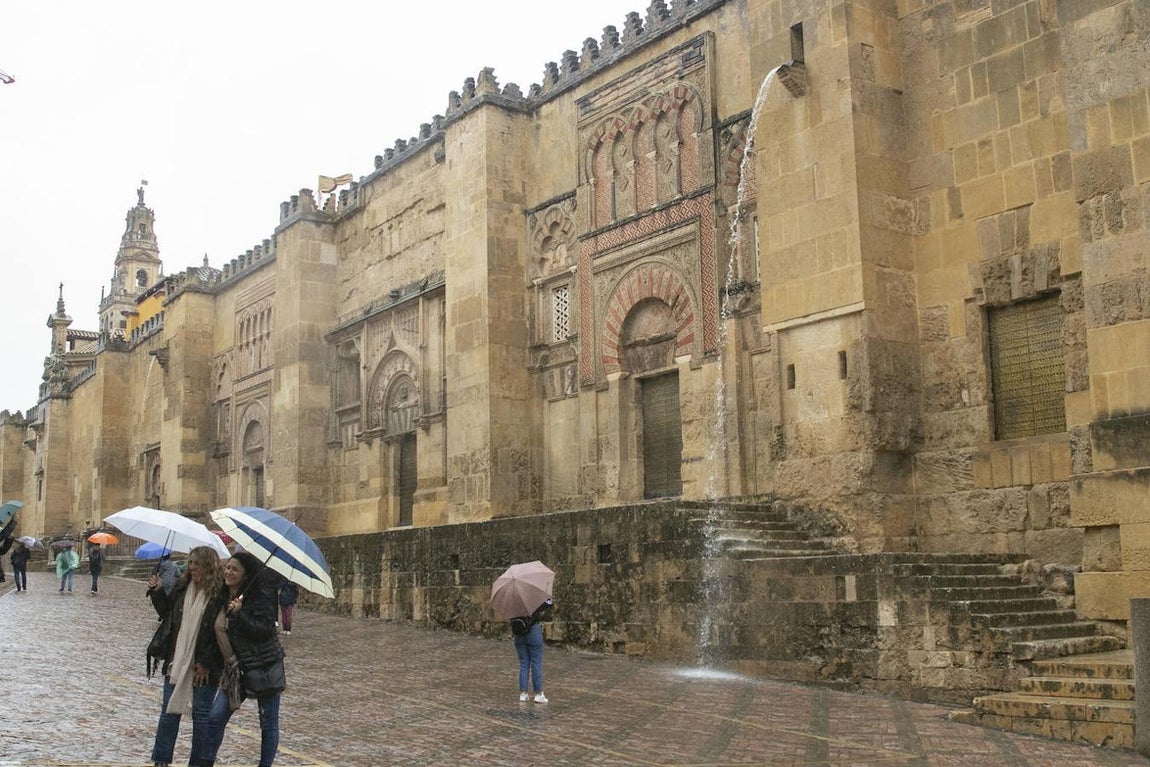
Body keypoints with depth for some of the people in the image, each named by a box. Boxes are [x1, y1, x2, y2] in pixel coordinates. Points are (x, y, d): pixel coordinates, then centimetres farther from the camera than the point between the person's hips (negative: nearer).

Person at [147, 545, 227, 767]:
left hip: (204, 666, -5)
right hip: (177, 660, 5)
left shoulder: (221, 594, -15)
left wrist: (206, 663, -16)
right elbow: (167, 613, 18)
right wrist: (157, 592, 4)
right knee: (169, 711, 12)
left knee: (201, 715, 5)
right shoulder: (182, 587, 3)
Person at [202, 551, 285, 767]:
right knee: (216, 716, 2)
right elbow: (218, 629, 19)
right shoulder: (223, 597, 5)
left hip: (265, 667, -6)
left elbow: (266, 630, -24)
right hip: (238, 668, 6)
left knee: (268, 723, 6)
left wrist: (239, 613, -30)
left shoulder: (260, 596, -15)